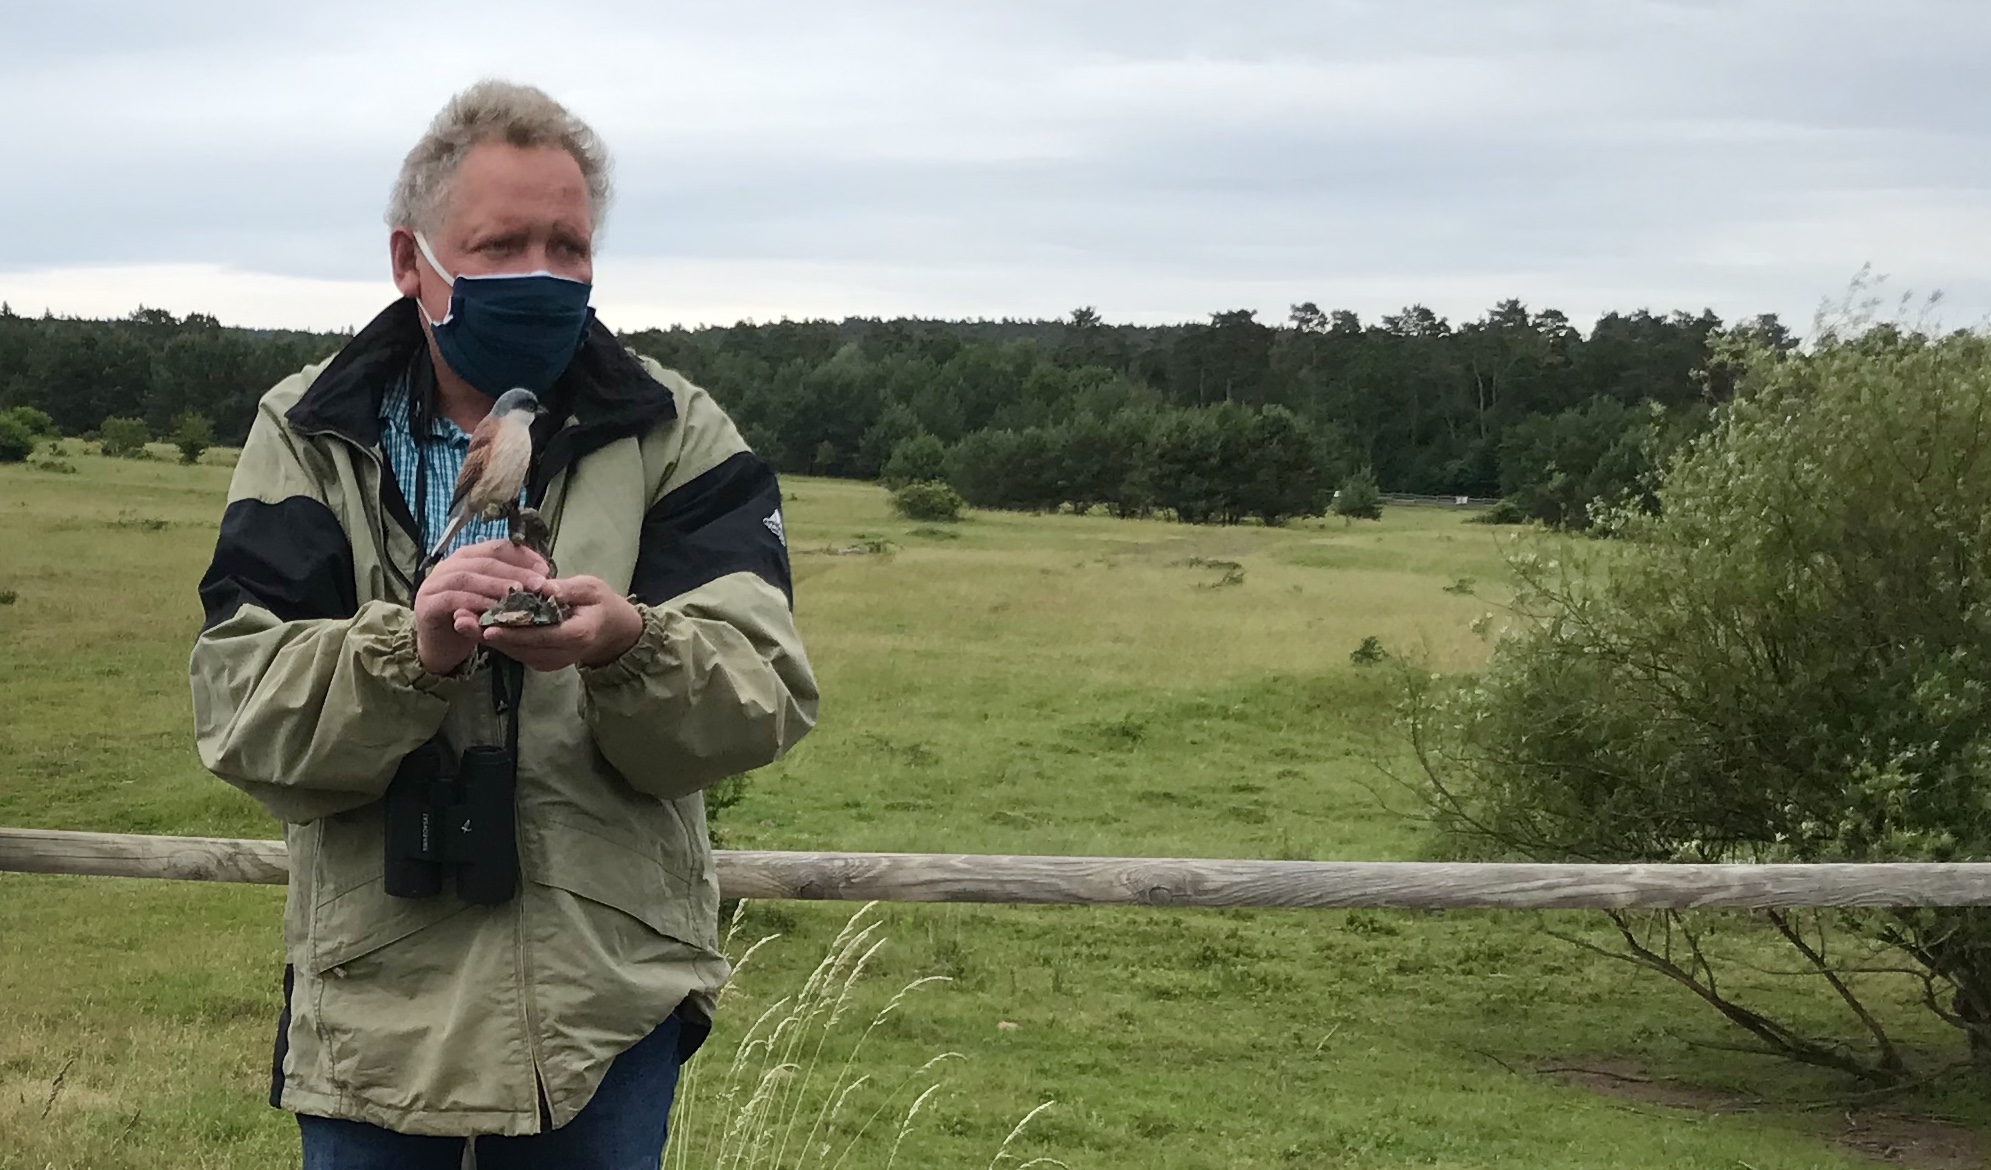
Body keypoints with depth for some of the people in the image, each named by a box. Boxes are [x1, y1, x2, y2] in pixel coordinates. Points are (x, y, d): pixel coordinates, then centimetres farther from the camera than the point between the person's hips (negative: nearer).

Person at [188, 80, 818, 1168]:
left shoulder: (674, 435, 1)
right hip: (374, 997, 0)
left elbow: (761, 699, -8)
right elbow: (242, 716, -9)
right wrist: (410, 648, -27)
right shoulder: (308, 436, 2)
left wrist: (629, 650, -29)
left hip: (612, 993, 0)